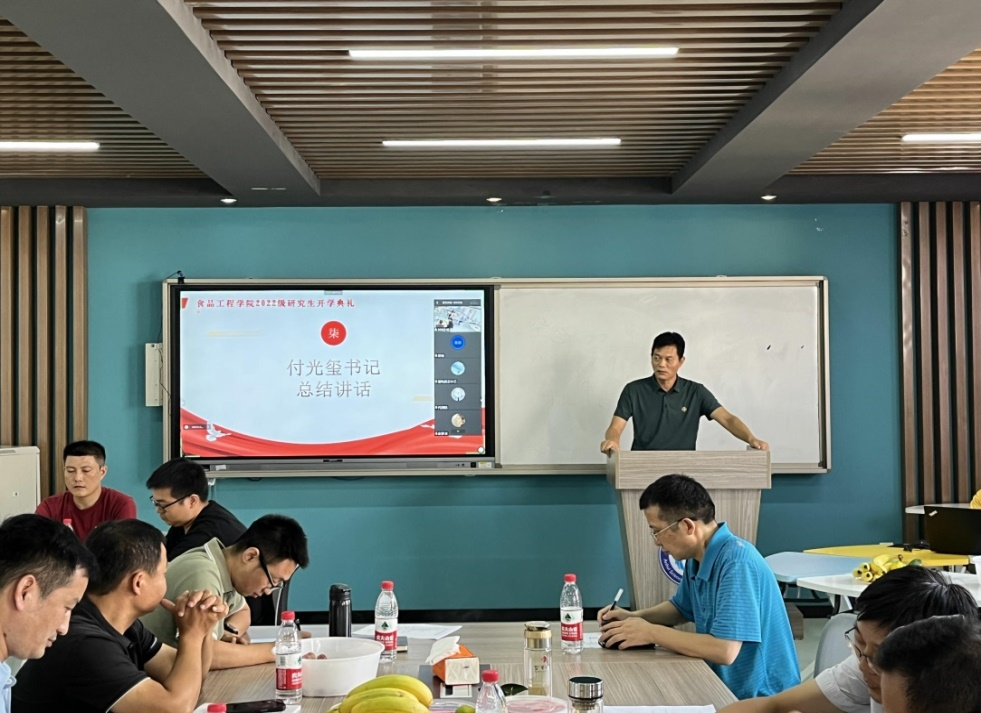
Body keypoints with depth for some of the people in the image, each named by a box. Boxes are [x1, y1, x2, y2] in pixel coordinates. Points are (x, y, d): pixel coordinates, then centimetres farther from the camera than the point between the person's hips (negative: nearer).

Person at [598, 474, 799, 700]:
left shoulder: (736, 561, -23)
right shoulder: (697, 558, 3)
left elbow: (724, 650, -29)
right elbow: (681, 608, 22)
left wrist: (651, 632, -20)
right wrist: (633, 618, 5)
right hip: (728, 689, 7)